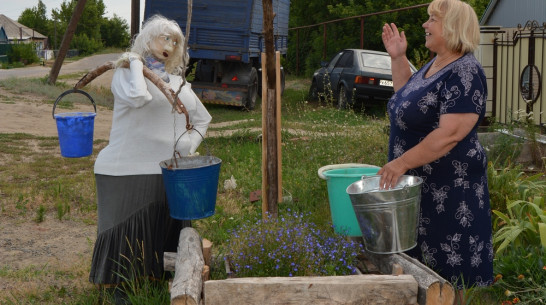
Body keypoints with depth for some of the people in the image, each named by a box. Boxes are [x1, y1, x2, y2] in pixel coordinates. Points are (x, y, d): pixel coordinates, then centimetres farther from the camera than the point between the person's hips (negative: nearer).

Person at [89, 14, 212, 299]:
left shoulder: (177, 80, 18)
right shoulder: (126, 72, -1)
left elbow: (202, 119, 28)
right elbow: (137, 96, -25)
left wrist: (188, 146, 11)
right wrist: (136, 63, -9)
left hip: (169, 173, 6)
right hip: (128, 172, -6)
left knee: (166, 234, 9)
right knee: (128, 234, -3)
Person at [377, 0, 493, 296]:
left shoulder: (464, 73, -19)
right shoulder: (433, 64, 9)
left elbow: (450, 134, -26)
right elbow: (406, 101, 23)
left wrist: (402, 163, -24)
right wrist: (398, 58, 13)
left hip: (449, 190, -9)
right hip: (420, 184, 9)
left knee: (451, 266, 0)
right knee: (421, 258, 17)